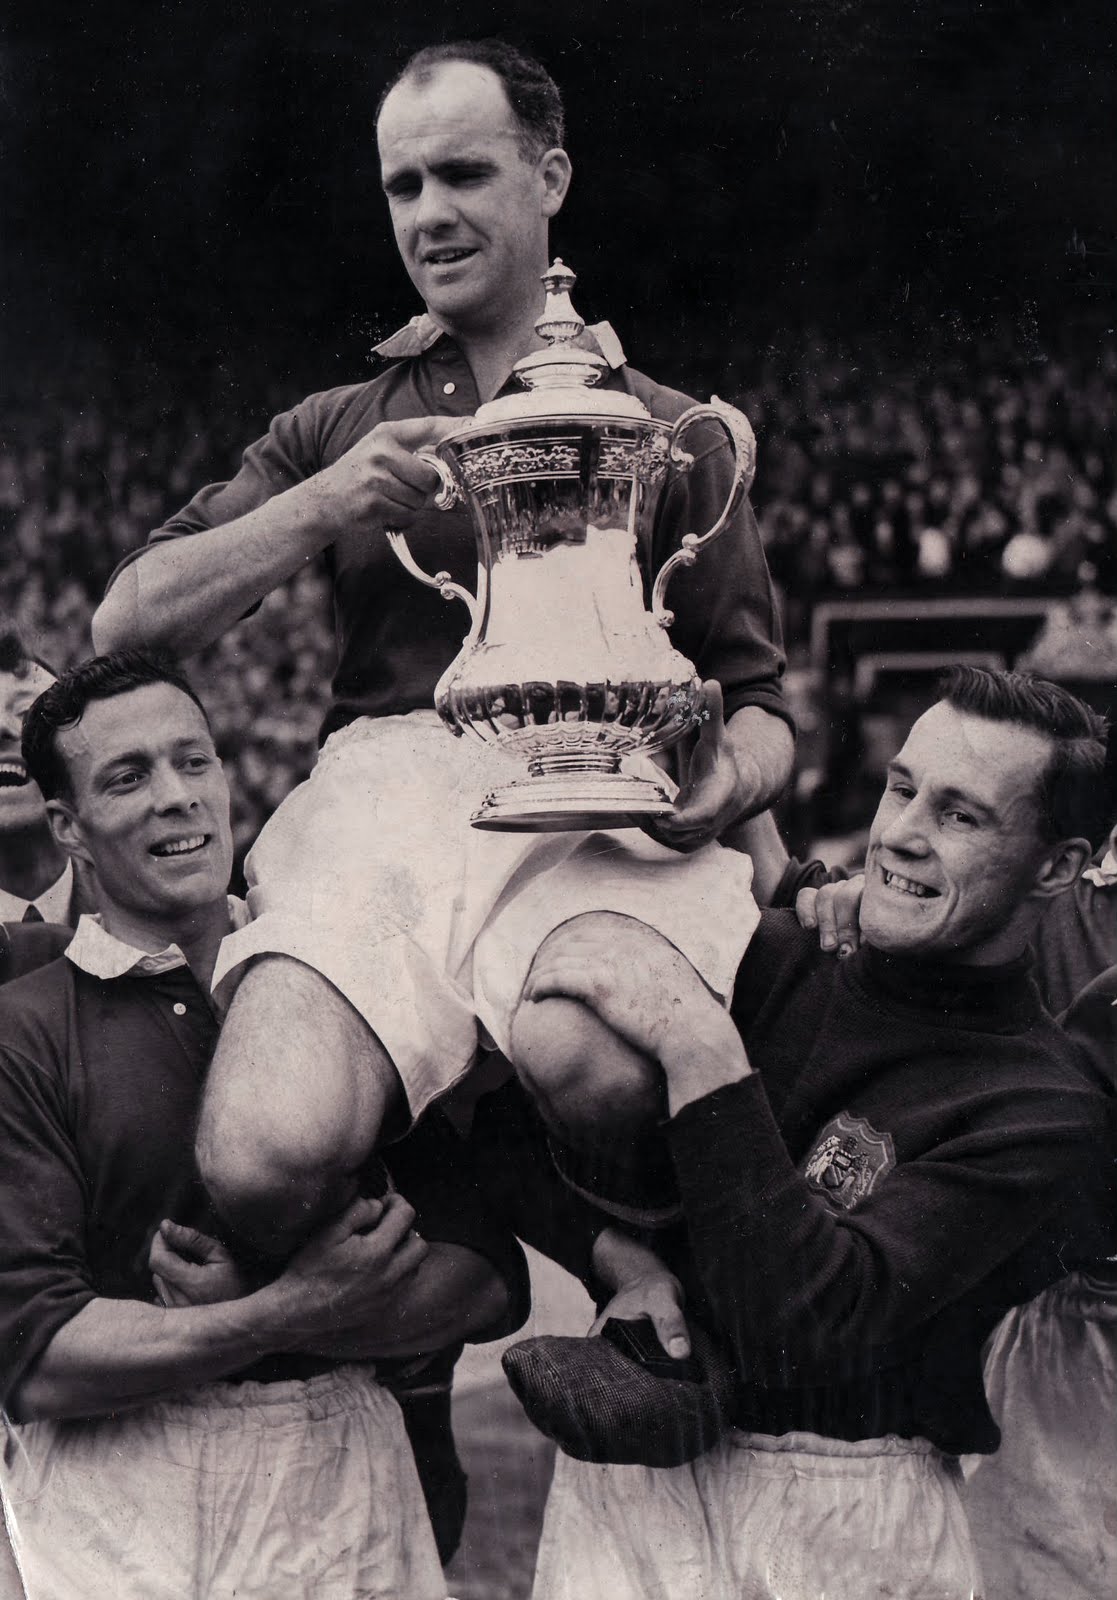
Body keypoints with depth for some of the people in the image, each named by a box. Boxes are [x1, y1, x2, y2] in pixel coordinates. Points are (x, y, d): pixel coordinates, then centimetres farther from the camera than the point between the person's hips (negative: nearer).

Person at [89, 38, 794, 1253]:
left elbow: (760, 709, 19)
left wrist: (728, 775, -6)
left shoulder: (666, 433, 24)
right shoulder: (335, 431, 27)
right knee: (266, 1156, -31)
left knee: (590, 1058, -40)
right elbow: (126, 624, 17)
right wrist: (323, 508, 2)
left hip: (593, 817, -1)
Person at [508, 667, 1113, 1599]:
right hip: (624, 1476, 3)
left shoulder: (1038, 1114, -9)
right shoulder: (773, 956, 3)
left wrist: (704, 1055, -24)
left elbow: (807, 1329, -22)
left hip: (840, 1525, -3)